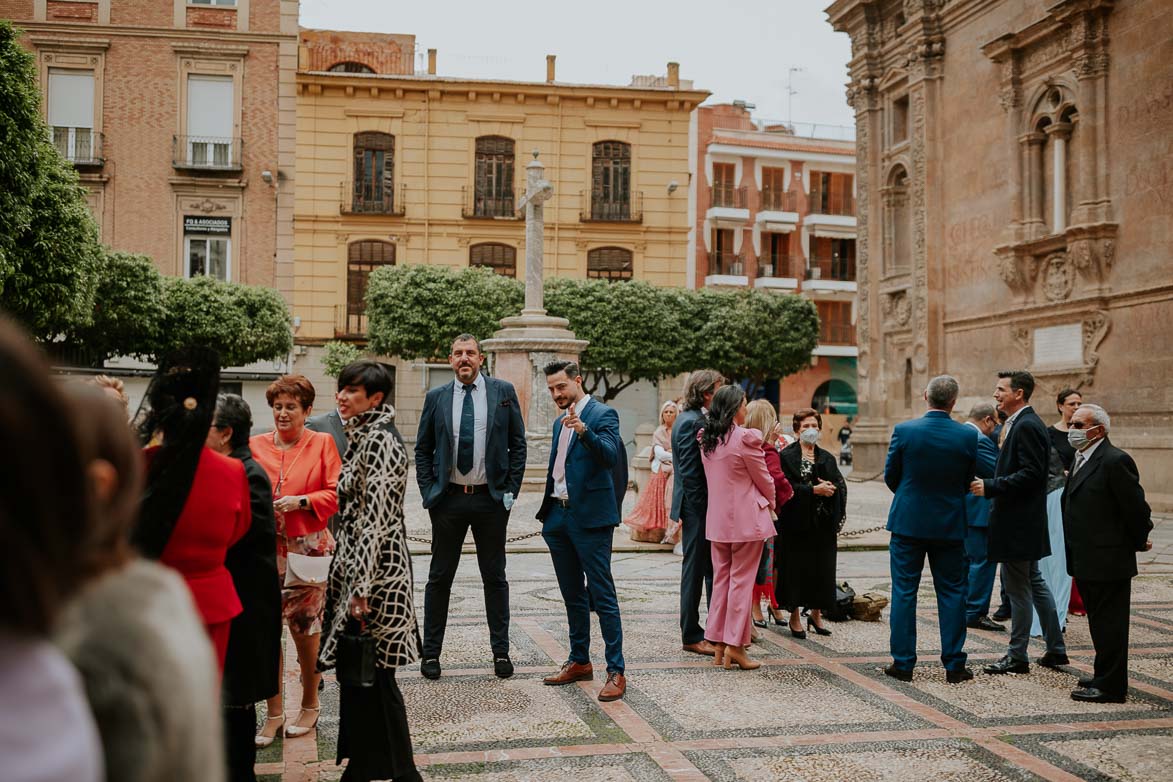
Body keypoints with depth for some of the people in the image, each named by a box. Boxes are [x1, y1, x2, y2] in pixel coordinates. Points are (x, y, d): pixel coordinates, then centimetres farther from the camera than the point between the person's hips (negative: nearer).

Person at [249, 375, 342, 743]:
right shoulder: (256, 445, 9)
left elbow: (336, 493, -3)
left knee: (305, 628, 4)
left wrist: (301, 501, -16)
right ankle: (273, 713, 13)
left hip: (308, 550, -2)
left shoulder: (322, 443, 2)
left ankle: (310, 705, 23)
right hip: (265, 548, 2)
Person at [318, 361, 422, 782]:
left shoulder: (380, 442, -16)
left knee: (373, 676, -1)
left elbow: (376, 519, -21)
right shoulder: (363, 437, 13)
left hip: (375, 572, -9)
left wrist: (362, 588, -22)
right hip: (354, 566, 9)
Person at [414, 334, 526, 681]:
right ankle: (431, 652, 17)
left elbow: (518, 444, 3)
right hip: (448, 498, 1)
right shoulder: (436, 397, 4)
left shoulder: (503, 392, 1)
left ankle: (501, 652, 18)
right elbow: (422, 449, 8)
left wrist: (511, 490, -3)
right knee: (440, 577, 7)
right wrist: (428, 492, 0)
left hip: (491, 498, -1)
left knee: (495, 577, 8)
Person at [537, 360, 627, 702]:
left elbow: (611, 456, -22)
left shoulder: (603, 414, -7)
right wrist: (546, 514, 19)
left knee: (602, 596, -7)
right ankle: (579, 662, 24)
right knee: (573, 596, 15)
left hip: (590, 518, -8)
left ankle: (616, 671, -4)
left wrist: (583, 430, -36)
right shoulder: (560, 422, 18)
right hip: (559, 518, 8)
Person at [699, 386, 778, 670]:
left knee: (721, 580, 12)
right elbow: (764, 479, -5)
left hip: (717, 519, 6)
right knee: (741, 581, 1)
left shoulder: (707, 440, 5)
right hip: (746, 520, -6)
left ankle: (719, 645, 16)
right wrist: (771, 504, 13)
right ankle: (735, 645, 3)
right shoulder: (746, 437, -15)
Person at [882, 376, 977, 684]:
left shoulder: (904, 430, -10)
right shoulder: (968, 436, -8)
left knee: (904, 592, 6)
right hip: (950, 525, 1)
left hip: (908, 522, -1)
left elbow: (890, 476, 0)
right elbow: (969, 480, 4)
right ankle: (954, 665, 13)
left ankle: (903, 663, 9)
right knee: (952, 593, 10)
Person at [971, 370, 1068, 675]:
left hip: (1019, 522, -10)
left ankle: (1017, 656, 8)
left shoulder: (1027, 426, -17)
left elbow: (1031, 474, -24)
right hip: (1021, 521, 10)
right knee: (1034, 582, 17)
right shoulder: (1018, 423, 14)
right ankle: (1056, 649, 25)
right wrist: (989, 484, 10)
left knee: (1018, 589, -1)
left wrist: (990, 487, -23)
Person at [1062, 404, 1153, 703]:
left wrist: (1138, 542, -2)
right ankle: (1105, 675, 30)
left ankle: (1110, 686, 7)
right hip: (1087, 560, 9)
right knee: (1099, 622, 18)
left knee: (1109, 623, -1)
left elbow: (1136, 507, -15)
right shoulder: (1081, 459, 12)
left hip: (1108, 560, -9)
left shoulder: (1115, 461, -17)